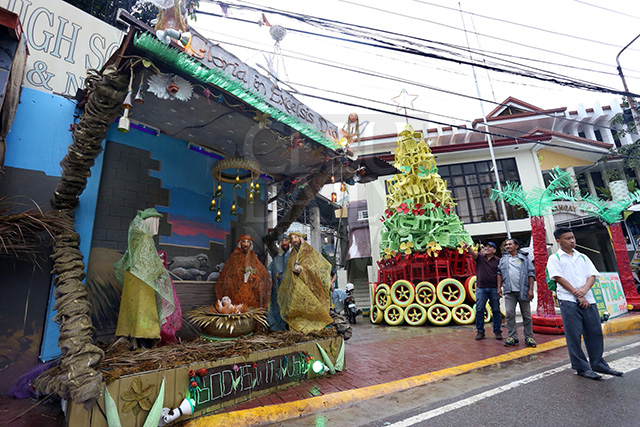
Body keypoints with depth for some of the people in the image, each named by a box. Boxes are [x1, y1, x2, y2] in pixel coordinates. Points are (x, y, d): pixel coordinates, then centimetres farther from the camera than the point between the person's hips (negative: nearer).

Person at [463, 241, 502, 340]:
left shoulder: (497, 260, 5)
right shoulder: (479, 257, 5)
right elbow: (473, 253, -17)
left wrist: (499, 288, -2)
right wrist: (468, 248, -39)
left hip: (493, 289, 0)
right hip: (481, 288, 0)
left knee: (496, 310, 7)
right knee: (479, 310, 1)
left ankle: (497, 331, 20)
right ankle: (480, 331, 10)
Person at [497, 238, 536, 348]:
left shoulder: (525, 259, 7)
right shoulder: (503, 260, 15)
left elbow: (531, 274, 2)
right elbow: (500, 273, 14)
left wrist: (531, 289, -6)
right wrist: (499, 287, 6)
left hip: (523, 291, -2)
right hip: (509, 291, 2)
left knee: (526, 315, 5)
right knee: (510, 314, -1)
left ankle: (529, 337, 16)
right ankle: (512, 337, 6)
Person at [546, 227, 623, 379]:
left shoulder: (582, 257, 16)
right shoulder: (555, 258, 0)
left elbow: (592, 275, 7)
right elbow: (559, 278, -8)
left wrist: (584, 289, -12)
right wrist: (577, 294, -11)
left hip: (587, 299, 5)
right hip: (568, 300, -5)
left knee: (595, 331, 9)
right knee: (574, 335, -1)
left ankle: (598, 364, 26)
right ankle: (582, 368, 10)